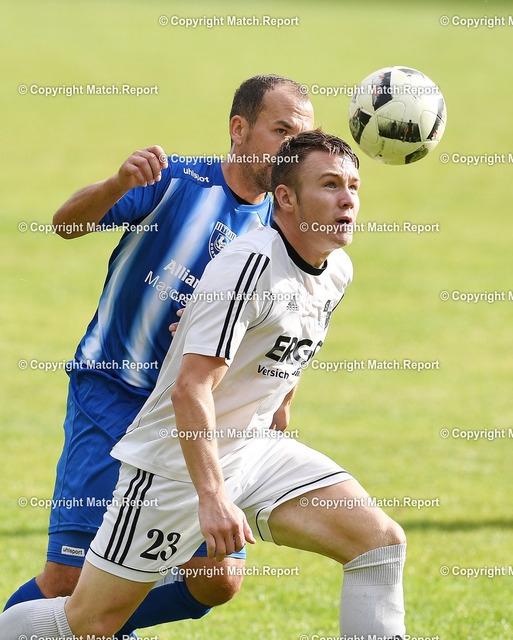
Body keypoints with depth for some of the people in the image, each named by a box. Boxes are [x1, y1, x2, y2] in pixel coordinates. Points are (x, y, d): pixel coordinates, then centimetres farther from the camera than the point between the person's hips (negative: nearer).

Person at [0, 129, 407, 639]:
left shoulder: (338, 270, 3)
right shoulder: (249, 265, -23)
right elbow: (189, 389, -29)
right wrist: (211, 495, -35)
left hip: (254, 449, 8)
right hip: (174, 462, -8)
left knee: (381, 540, -10)